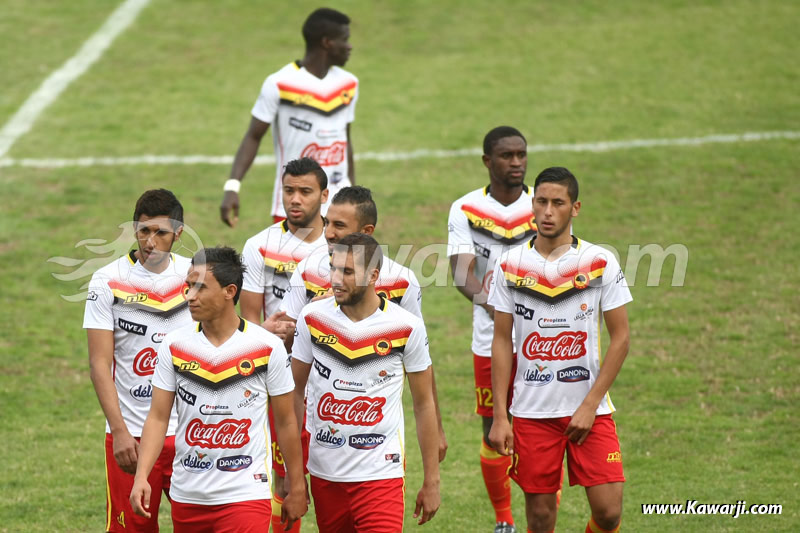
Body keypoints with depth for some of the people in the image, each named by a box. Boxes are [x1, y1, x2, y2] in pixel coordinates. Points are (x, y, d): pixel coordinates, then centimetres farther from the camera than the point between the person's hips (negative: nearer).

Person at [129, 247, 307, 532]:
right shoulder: (174, 345, 1)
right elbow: (158, 417, 2)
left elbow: (286, 422, 3)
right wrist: (141, 477, -11)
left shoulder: (268, 348, -5)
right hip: (187, 496, 3)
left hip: (245, 497, -3)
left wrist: (297, 488, 7)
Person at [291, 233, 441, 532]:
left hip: (381, 474, -3)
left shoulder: (407, 328, -6)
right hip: (324, 473, 3)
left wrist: (431, 481, 3)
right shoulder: (312, 318, -1)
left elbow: (424, 405, 3)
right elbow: (294, 391, 7)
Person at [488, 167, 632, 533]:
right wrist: (500, 416, -1)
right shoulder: (510, 265, 2)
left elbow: (620, 337, -2)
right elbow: (502, 341, 5)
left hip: (590, 410, -1)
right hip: (531, 412, 1)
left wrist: (589, 406, -9)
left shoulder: (600, 263, -3)